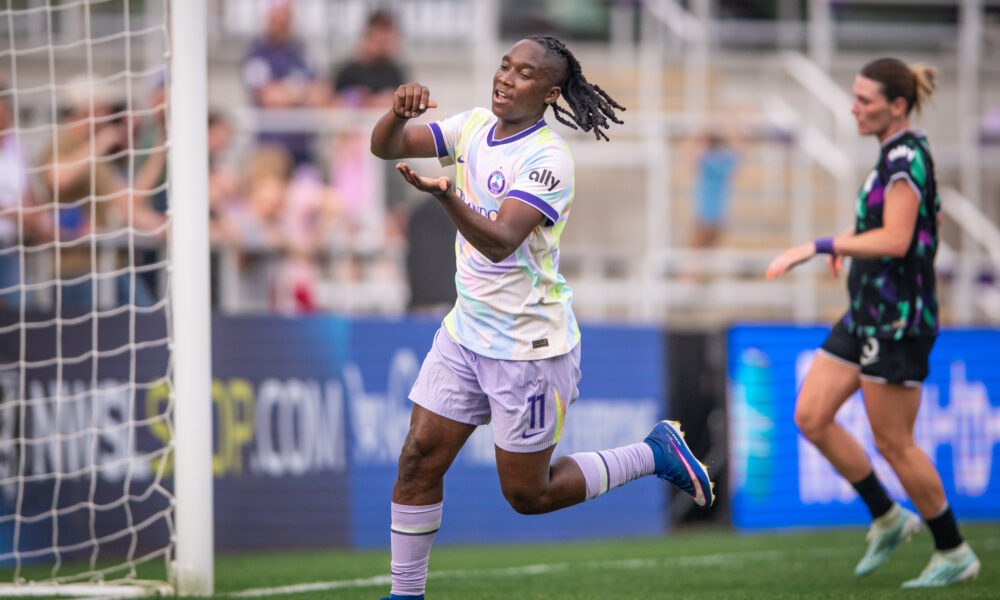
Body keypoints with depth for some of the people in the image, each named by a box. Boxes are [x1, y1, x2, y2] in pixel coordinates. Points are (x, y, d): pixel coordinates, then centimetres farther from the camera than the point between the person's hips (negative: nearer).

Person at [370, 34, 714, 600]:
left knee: (529, 494, 3)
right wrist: (399, 111, -21)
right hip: (466, 333, 7)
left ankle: (656, 453, 20)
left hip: (530, 343, -7)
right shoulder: (475, 126, 2)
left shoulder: (548, 160, -21)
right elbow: (386, 146, 2)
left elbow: (501, 241, -33)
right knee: (419, 459, -1)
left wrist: (446, 195, -51)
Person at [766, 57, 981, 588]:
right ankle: (887, 518, 18)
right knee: (811, 416, 6)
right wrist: (849, 245, 17)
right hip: (867, 315, 10)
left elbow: (895, 240, -26)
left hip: (898, 320, -10)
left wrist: (820, 246, -27)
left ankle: (954, 553, 11)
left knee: (893, 443, -2)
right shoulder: (895, 154, 12)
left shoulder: (906, 157, -18)